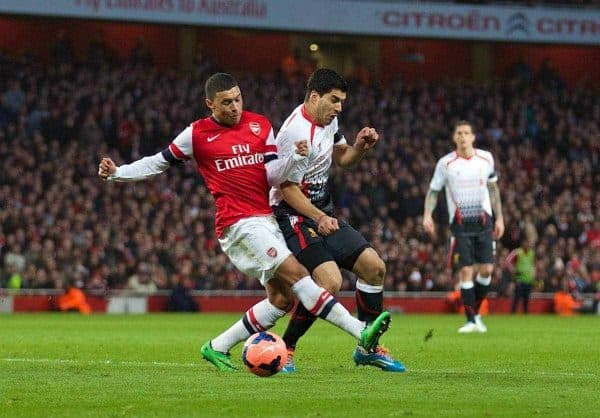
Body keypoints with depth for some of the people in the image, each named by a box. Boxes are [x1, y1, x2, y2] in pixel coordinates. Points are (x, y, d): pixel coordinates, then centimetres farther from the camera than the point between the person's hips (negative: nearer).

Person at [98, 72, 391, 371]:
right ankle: (361, 332, -26)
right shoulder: (198, 134, 1)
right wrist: (117, 173, 3)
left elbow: (273, 174, 5)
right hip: (240, 224, -6)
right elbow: (159, 162, 12)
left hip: (267, 220, 6)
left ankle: (218, 347, 14)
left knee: (282, 299, 3)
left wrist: (295, 158, -15)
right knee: (296, 273, -18)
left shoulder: (260, 125, 11)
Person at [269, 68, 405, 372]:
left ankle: (368, 347, 19)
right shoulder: (297, 131, -22)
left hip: (323, 213, 10)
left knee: (374, 267, 6)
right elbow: (288, 188, -22)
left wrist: (360, 147, 1)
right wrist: (319, 218, -32)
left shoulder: (327, 120, 8)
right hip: (293, 215, -10)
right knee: (330, 282, -24)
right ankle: (284, 350, -9)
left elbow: (341, 158, 22)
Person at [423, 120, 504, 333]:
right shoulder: (445, 163, -3)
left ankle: (476, 311, 15)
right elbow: (433, 190, 4)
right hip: (460, 224, -2)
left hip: (484, 221, 2)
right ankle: (471, 320, -3)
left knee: (486, 269, -5)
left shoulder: (486, 158, 4)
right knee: (466, 270, -9)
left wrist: (499, 217, 12)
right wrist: (427, 215, -12)